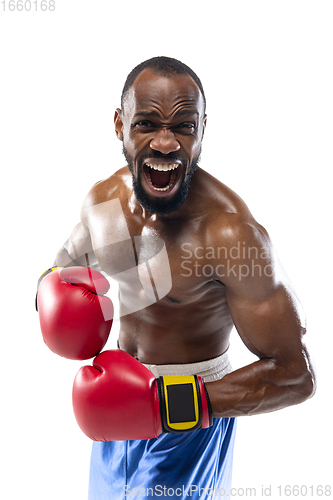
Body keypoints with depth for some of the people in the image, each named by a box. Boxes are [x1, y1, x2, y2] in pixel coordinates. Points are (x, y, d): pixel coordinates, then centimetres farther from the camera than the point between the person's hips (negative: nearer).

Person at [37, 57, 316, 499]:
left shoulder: (230, 232, -30)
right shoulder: (102, 198, -9)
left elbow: (295, 375, -26)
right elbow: (71, 256, 13)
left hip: (194, 411, -6)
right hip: (118, 392, 6)